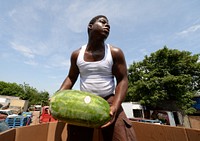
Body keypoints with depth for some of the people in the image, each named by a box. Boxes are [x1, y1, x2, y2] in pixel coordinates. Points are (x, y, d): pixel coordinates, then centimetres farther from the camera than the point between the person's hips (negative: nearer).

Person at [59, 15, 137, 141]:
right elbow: (71, 78, 11)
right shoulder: (77, 54, 3)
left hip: (109, 101, -1)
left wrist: (115, 106, -19)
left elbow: (123, 80, -5)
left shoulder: (115, 52, -4)